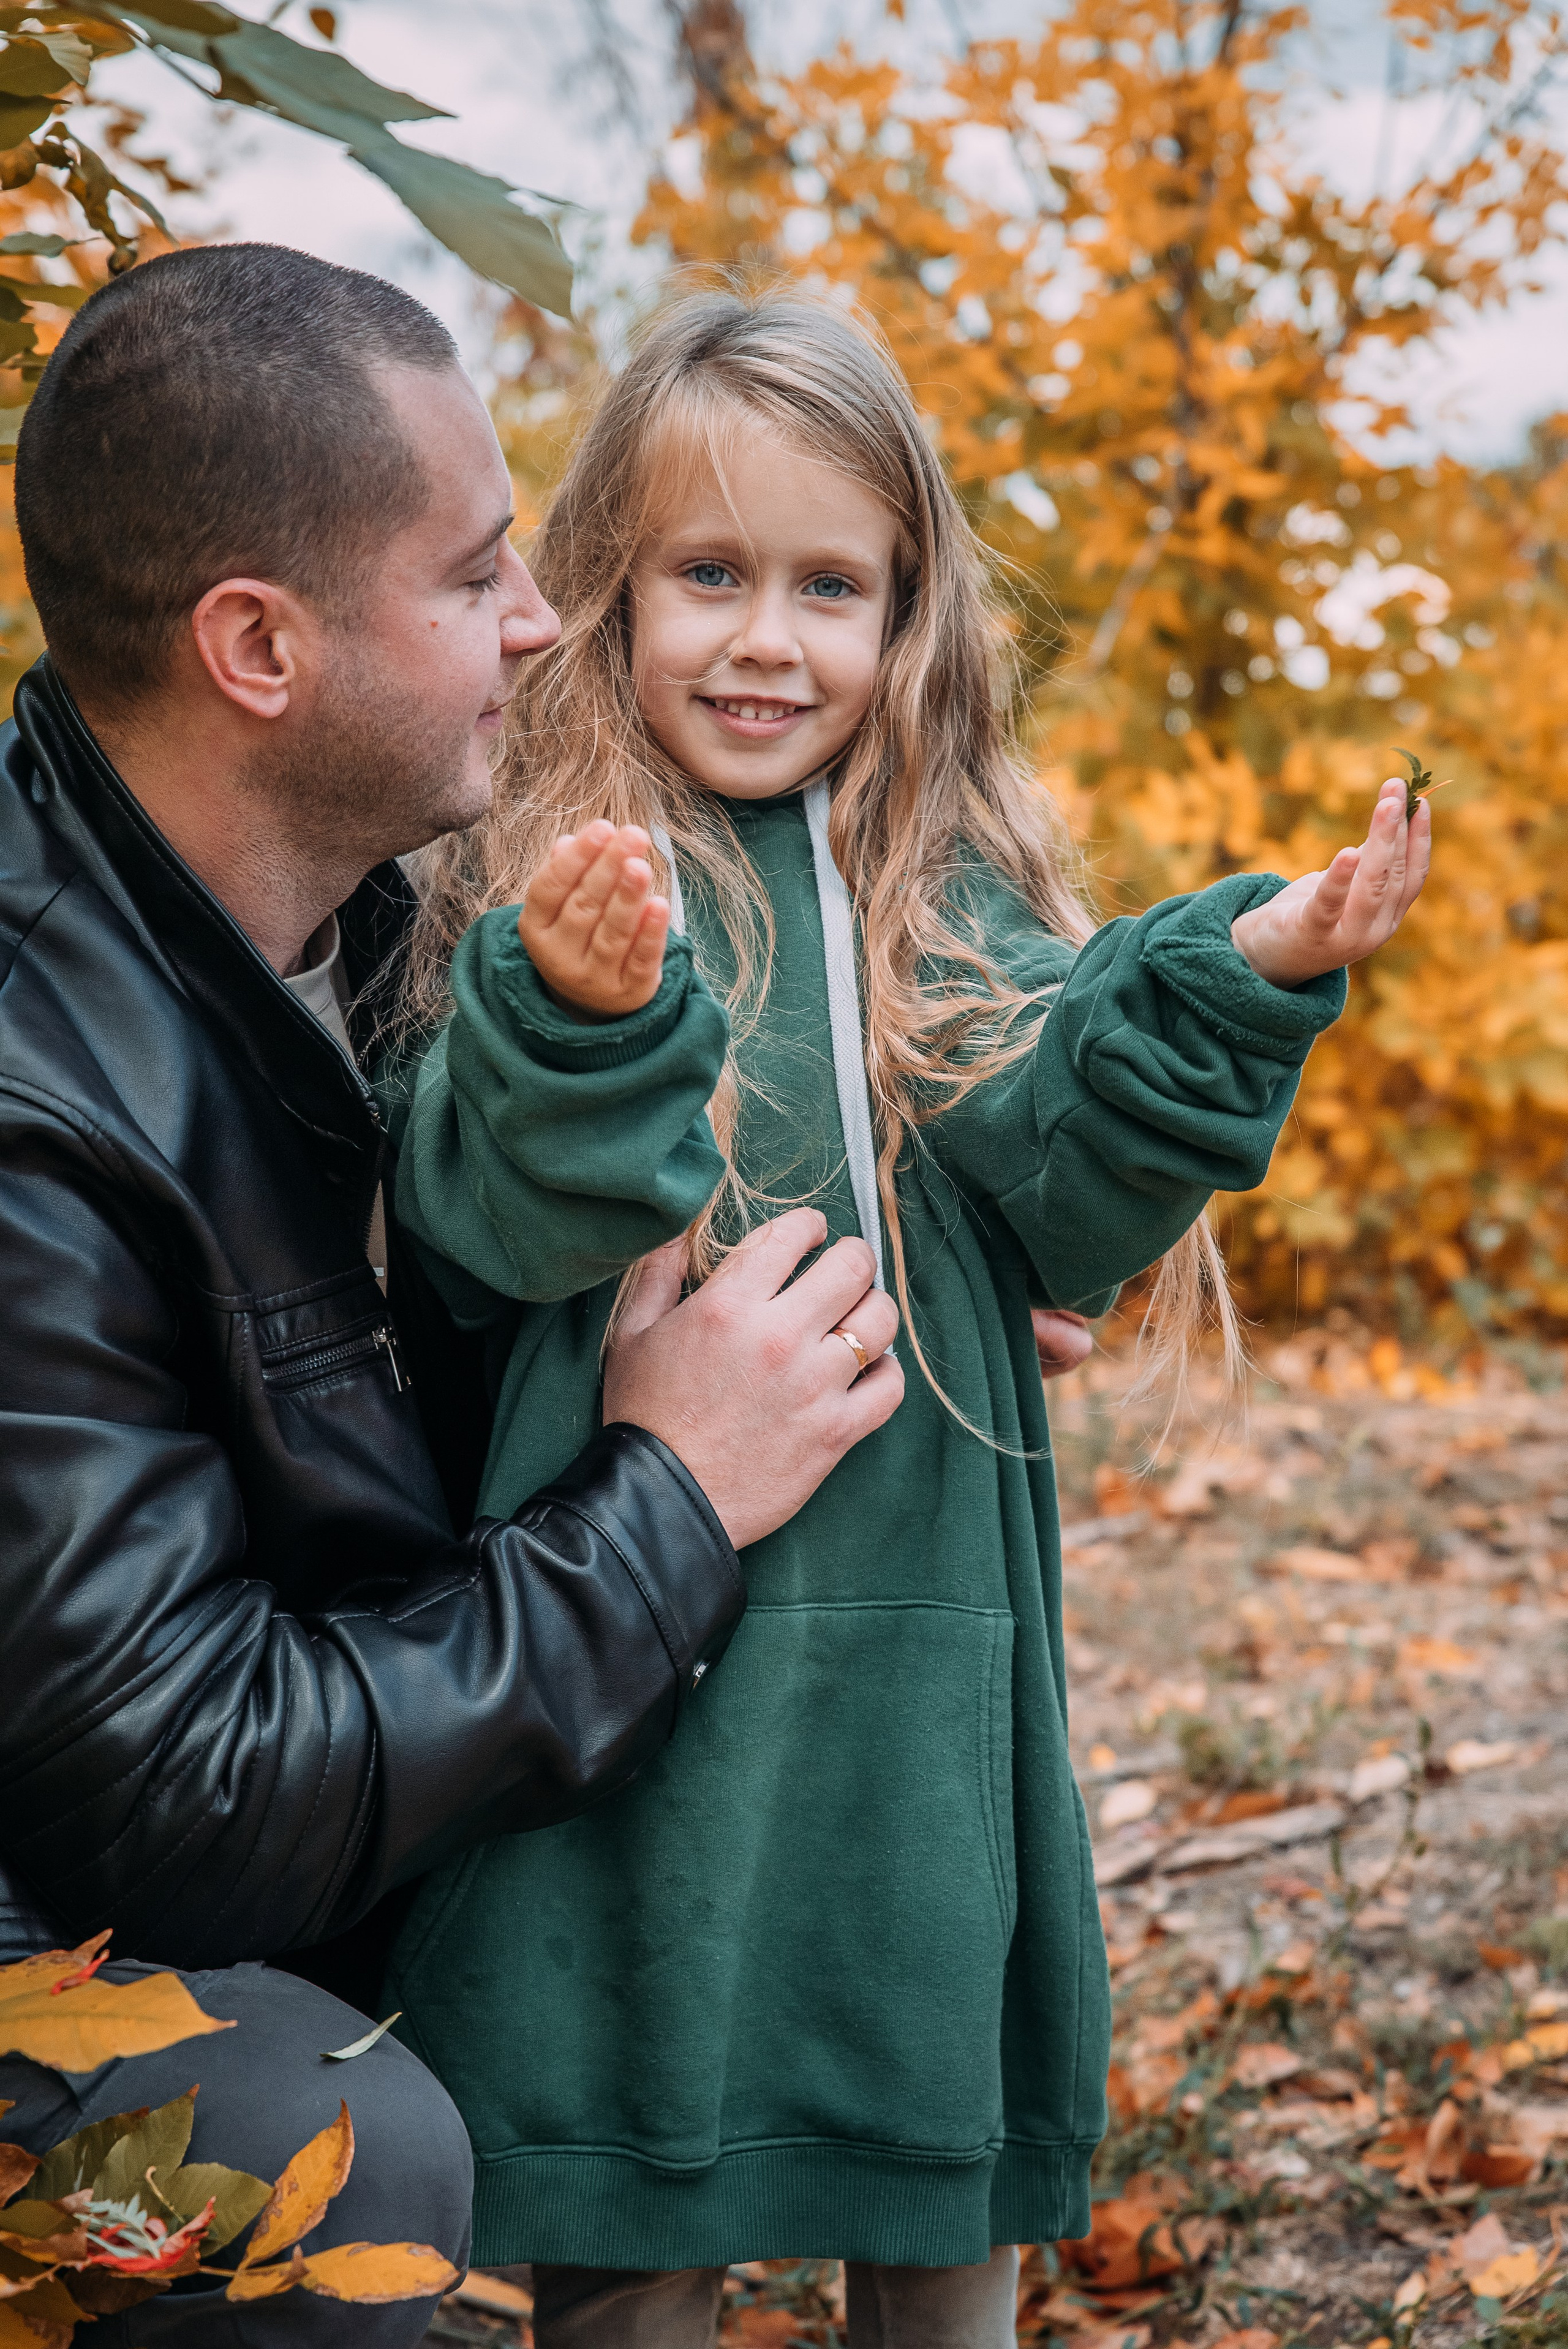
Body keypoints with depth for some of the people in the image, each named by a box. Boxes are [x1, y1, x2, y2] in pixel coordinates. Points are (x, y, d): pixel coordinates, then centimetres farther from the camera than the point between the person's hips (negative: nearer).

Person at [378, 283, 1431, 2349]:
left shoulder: (960, 895, 7)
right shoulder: (544, 876, -4)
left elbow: (1066, 1224, -1)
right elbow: (489, 1233, -16)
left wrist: (1233, 992, -13)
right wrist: (575, 1014, -34)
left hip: (929, 1633, 4)